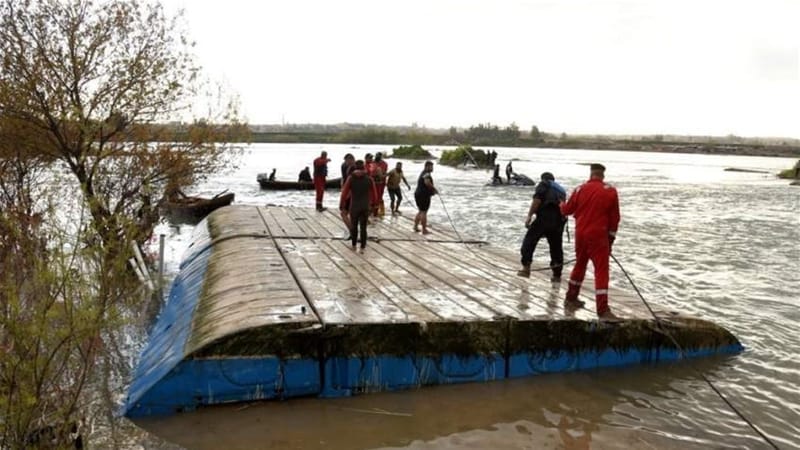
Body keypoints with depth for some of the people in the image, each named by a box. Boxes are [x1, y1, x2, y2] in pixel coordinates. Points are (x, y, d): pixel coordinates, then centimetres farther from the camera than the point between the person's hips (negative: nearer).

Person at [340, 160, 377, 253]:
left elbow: (344, 192, -6)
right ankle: (362, 248, 5)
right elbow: (374, 194, 3)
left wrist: (341, 204, 7)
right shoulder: (369, 179, -2)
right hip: (365, 207, 1)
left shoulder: (351, 178, -6)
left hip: (354, 206, -1)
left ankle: (354, 245, 26)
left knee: (354, 226, 17)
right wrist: (373, 202, 21)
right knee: (363, 227, 7)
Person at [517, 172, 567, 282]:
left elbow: (537, 200, -7)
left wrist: (529, 216, -9)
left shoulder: (543, 185, 10)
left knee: (529, 241, 2)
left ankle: (526, 268, -6)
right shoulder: (561, 190, 30)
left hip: (545, 217, -6)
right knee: (556, 247, 13)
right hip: (559, 221, 6)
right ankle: (557, 275, 17)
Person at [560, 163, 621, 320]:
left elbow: (567, 210, 12)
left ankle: (571, 298, 34)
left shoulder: (580, 189, 0)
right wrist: (611, 236, 11)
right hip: (598, 236, -4)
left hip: (580, 234, 4)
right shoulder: (611, 191, -4)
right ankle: (603, 309, -10)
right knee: (601, 270, -3)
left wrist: (562, 205, 35)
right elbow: (615, 217, 0)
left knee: (580, 265, 21)